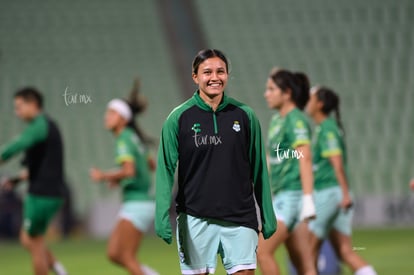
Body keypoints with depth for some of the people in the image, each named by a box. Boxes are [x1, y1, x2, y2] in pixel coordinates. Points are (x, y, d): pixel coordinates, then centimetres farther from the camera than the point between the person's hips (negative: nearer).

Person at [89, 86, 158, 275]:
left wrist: (105, 176, -13)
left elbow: (129, 170, -27)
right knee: (114, 254, 8)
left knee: (127, 258, -7)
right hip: (145, 201, 9)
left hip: (137, 204, -9)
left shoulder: (124, 139, -13)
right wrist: (119, 179, 23)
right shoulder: (134, 137, 15)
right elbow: (150, 165, 27)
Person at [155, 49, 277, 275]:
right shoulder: (179, 118, -1)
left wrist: (267, 216, 8)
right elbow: (166, 169, -4)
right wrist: (163, 218, -14)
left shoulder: (245, 116, 3)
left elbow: (258, 170, 8)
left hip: (240, 218, 1)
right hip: (195, 219, -1)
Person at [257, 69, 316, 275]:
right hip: (281, 196, 9)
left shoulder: (296, 120, -10)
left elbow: (305, 159, -18)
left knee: (263, 251, -11)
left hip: (292, 195, -9)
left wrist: (308, 199, -25)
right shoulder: (277, 120, 16)